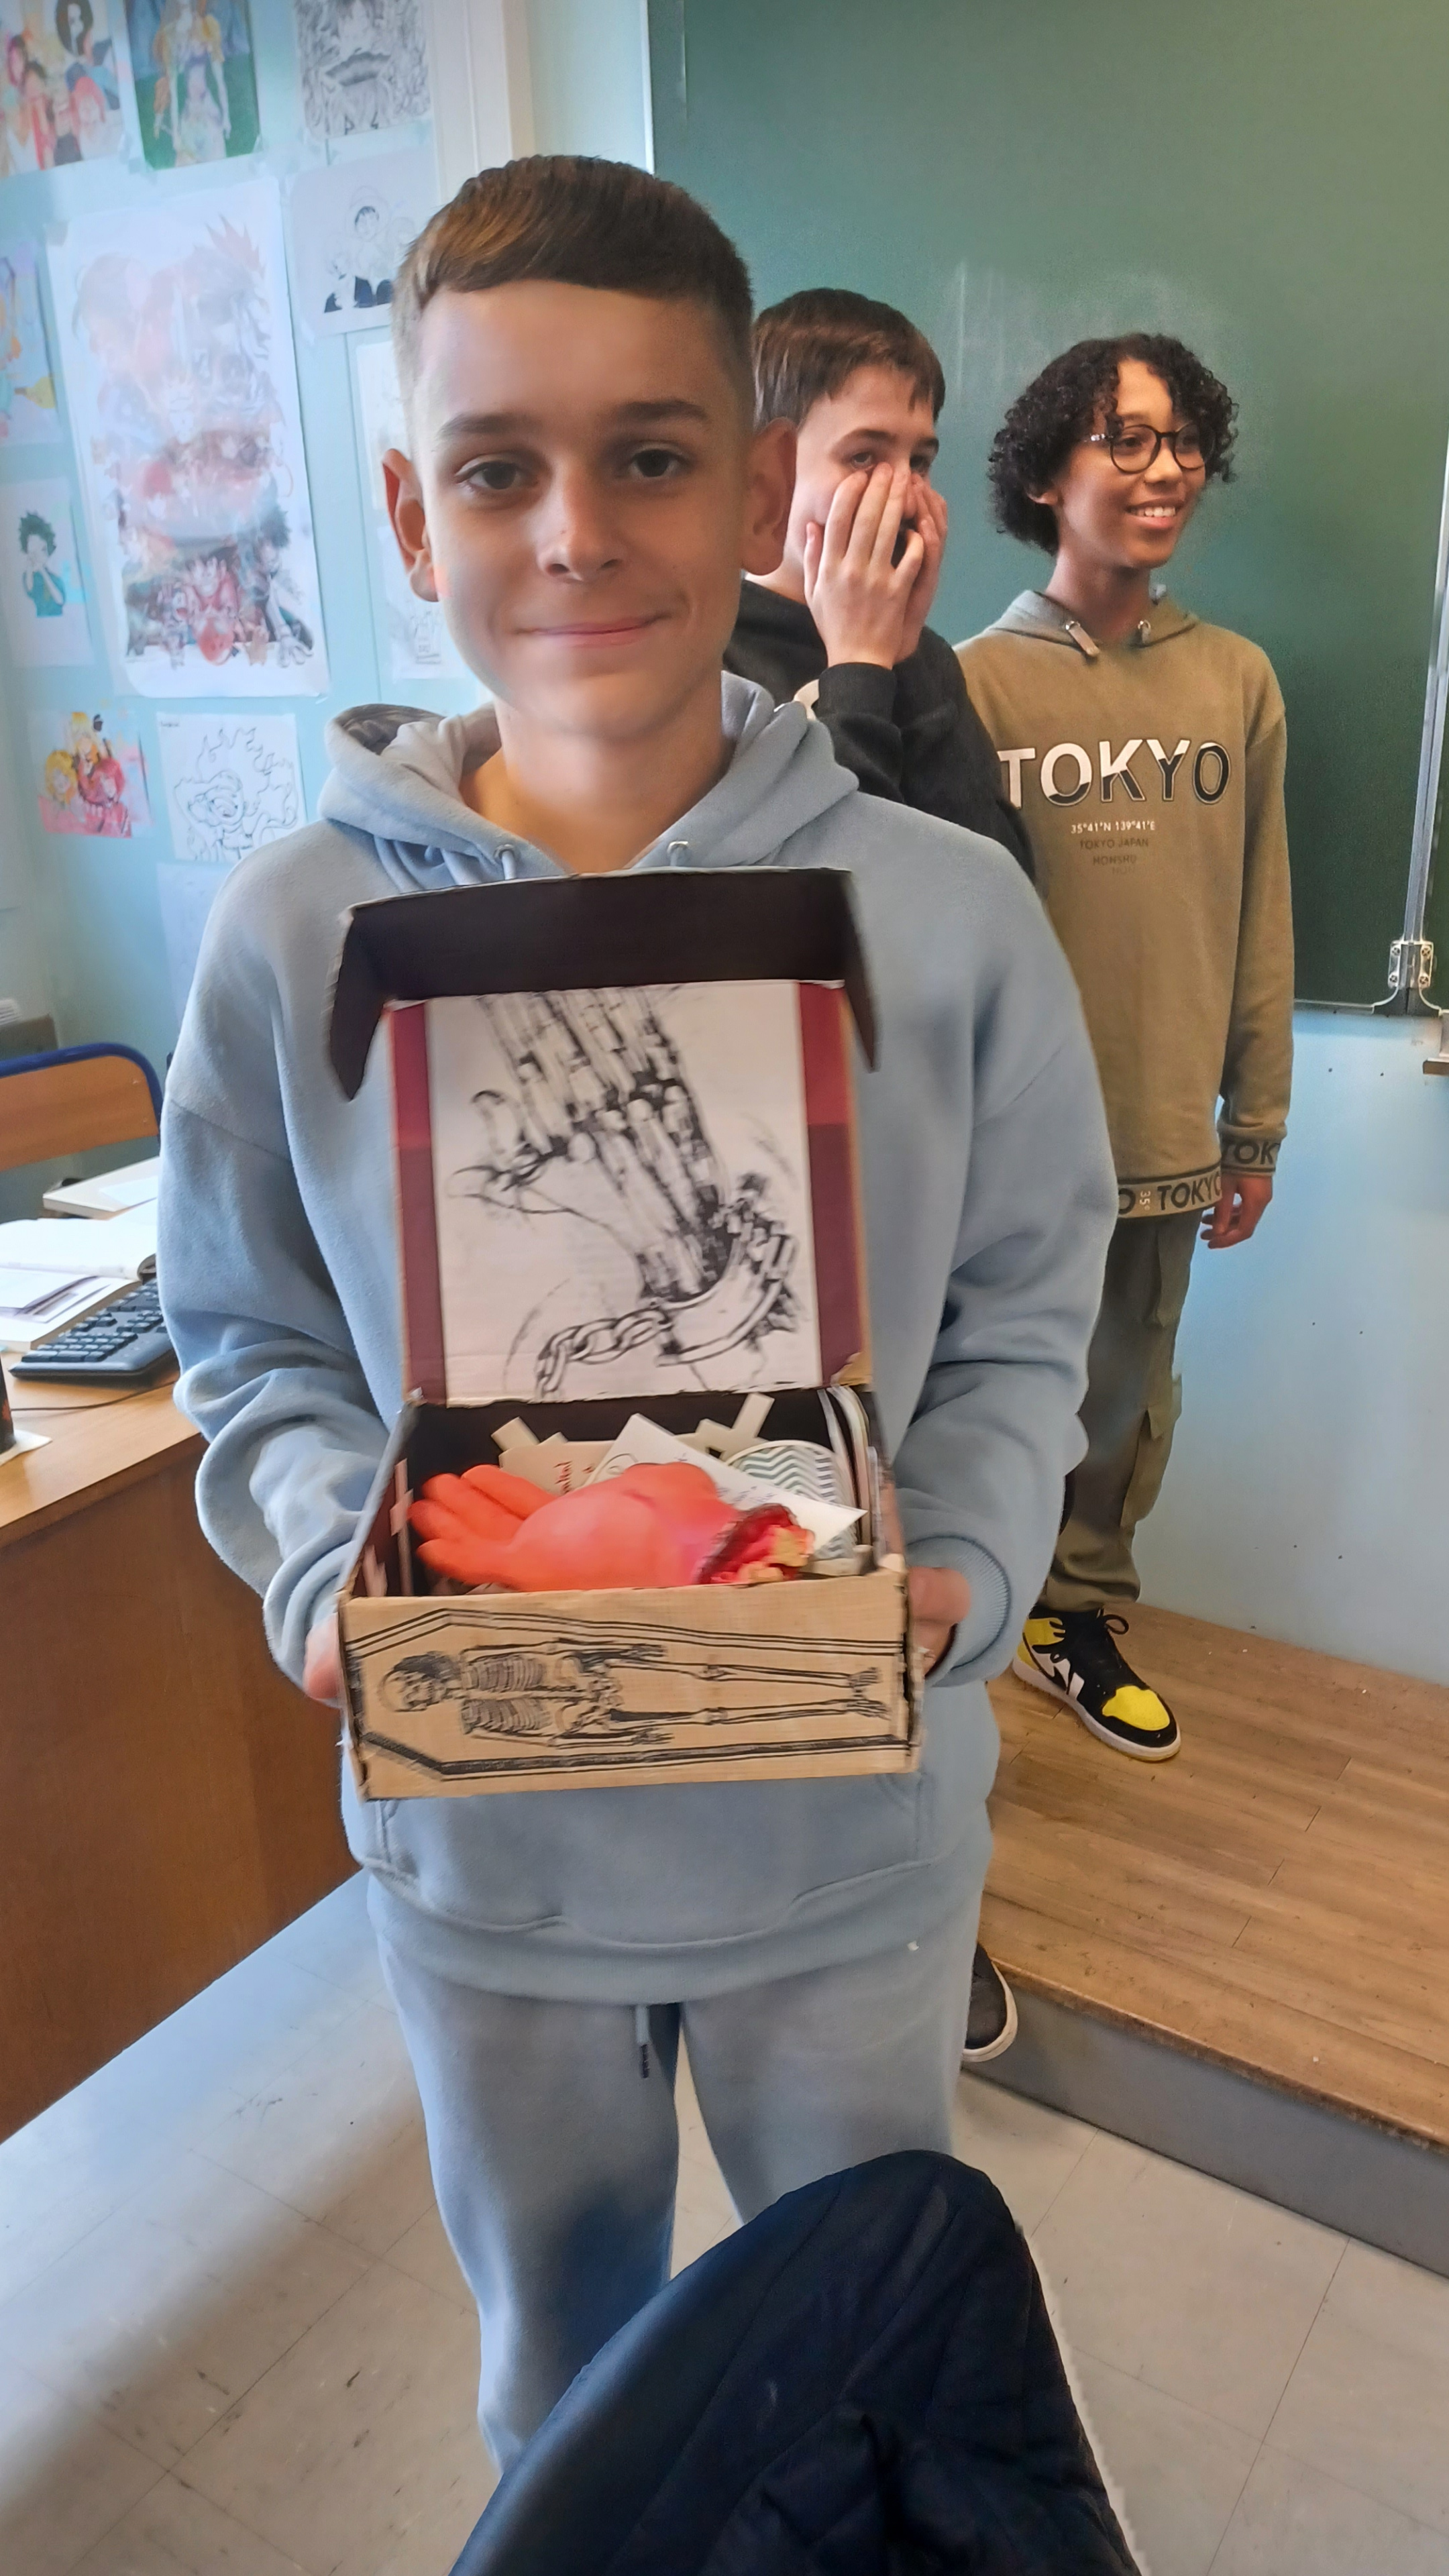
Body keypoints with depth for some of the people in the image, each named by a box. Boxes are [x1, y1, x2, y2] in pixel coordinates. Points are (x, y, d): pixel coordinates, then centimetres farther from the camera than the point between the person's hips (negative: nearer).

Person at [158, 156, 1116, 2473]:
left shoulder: (950, 914, -12)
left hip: (859, 1814, 0)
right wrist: (335, 1571, -20)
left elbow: (1022, 1324, -4)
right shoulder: (294, 933, -11)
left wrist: (955, 1568, -20)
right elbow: (258, 1350, -2)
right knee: (558, 2349, 29)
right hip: (480, 1823, 1)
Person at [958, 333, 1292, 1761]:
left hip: (1163, 1136, 3)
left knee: (1128, 1401, 16)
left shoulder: (1238, 680, 3)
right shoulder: (975, 684, -7)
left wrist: (1255, 1129, 7)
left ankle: (1077, 1617, 38)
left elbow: (1260, 925, 6)